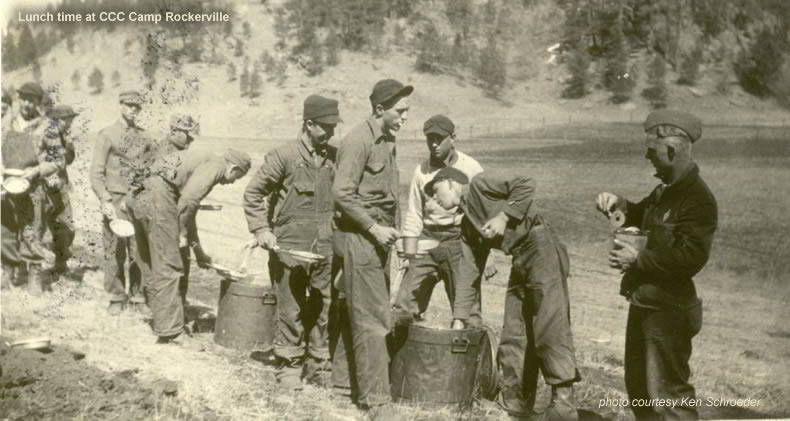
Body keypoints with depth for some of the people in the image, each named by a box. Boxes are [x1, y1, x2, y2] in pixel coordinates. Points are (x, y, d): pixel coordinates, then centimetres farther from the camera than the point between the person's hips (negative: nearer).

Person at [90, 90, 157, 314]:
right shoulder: (107, 134, -1)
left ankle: (139, 296, 13)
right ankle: (117, 297, 14)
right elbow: (96, 172, -4)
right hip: (115, 200, -3)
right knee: (115, 250, 1)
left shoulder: (145, 136, 10)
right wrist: (105, 201, -13)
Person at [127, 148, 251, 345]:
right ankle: (170, 331, -1)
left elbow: (189, 211, 34)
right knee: (169, 266, -5)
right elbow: (188, 200, -17)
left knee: (151, 264, 16)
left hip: (138, 195, 10)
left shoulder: (202, 161, 27)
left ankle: (162, 322, 26)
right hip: (157, 196, -10)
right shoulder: (216, 165, -1)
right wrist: (183, 234, -5)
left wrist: (198, 251, 37)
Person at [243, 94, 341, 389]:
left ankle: (316, 367, 25)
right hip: (290, 248, -4)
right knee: (291, 312, 3)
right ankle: (288, 368, 18)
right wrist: (261, 229, -8)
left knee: (322, 310, 10)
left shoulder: (335, 157, 7)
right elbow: (253, 193, -1)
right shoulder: (284, 156, -6)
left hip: (325, 249, 4)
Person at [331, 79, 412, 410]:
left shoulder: (388, 140, 13)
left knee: (360, 310, 16)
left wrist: (393, 228, 11)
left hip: (379, 233, 9)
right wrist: (374, 228, -19)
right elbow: (342, 193, -21)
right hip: (360, 234, -9)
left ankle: (343, 375, 29)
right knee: (372, 318, -5)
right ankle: (374, 396, 2)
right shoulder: (358, 141, -15)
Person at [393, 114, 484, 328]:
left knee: (467, 309, -3)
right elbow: (413, 215, 8)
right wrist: (409, 256, 2)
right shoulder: (421, 170, 6)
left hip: (459, 241, -3)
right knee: (403, 306, 0)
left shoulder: (471, 168, -3)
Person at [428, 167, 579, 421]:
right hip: (520, 261, 9)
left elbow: (526, 186, -11)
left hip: (541, 249, -9)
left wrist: (504, 217, -13)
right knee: (513, 335, 9)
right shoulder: (468, 226, 20)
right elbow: (469, 271, 20)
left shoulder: (478, 185, 0)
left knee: (550, 326, -13)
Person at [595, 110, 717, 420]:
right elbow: (643, 215, 28)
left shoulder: (698, 199, -19)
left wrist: (638, 259, -21)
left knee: (667, 393, -2)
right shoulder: (667, 189, 10)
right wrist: (619, 204, 7)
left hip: (668, 308, -10)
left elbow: (690, 258, -27)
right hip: (645, 301, 10)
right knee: (638, 384, 21)